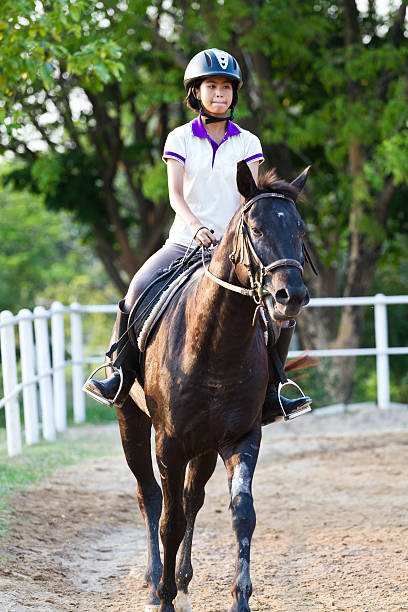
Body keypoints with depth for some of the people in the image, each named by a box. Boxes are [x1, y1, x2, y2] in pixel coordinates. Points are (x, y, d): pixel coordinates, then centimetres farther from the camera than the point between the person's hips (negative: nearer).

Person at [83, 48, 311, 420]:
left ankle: (268, 388, -6)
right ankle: (122, 378, -12)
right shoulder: (181, 138, 3)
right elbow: (175, 193, -9)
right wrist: (196, 227, -29)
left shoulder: (247, 143, 7)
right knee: (139, 290, -26)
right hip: (185, 241, -1)